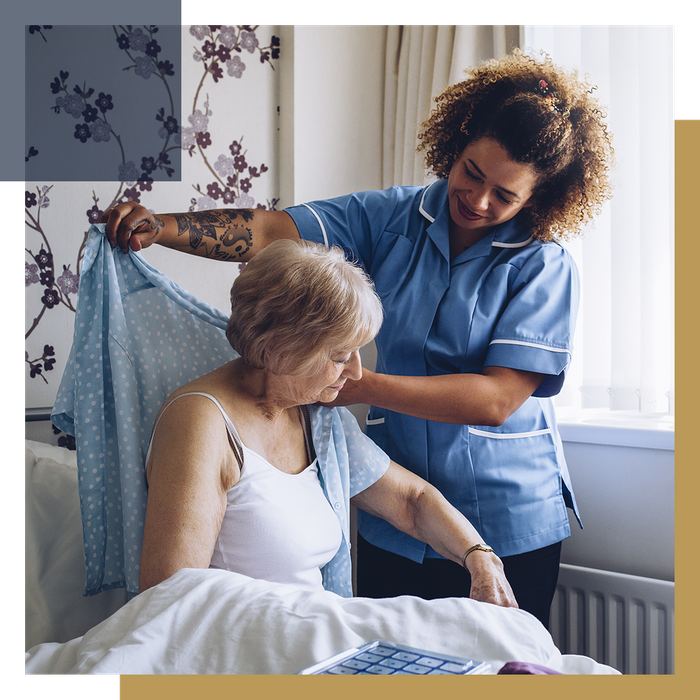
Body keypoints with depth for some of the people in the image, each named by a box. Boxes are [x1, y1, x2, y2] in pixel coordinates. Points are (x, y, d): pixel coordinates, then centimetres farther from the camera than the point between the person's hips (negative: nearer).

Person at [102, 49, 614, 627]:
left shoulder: (545, 266, -11)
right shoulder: (395, 217, -1)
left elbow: (497, 399, -20)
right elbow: (274, 232, -9)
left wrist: (363, 386, -25)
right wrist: (160, 227, -24)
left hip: (510, 520, -2)